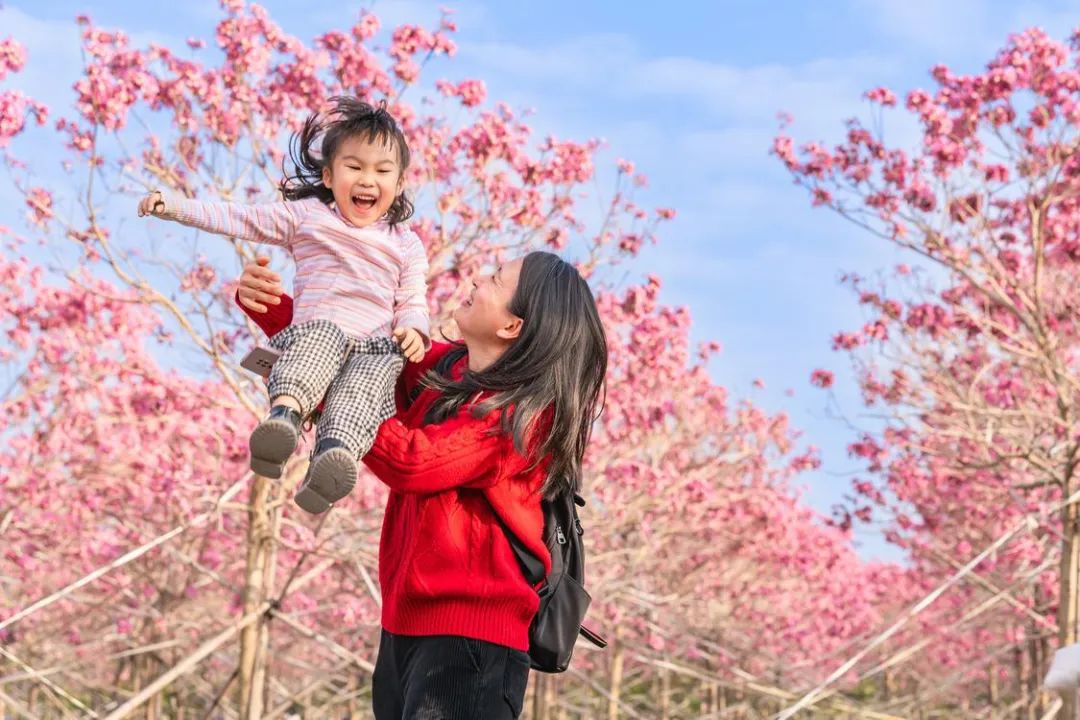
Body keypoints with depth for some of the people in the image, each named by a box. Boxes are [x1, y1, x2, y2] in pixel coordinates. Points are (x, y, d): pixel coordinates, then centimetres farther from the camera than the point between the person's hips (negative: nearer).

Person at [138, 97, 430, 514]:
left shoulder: (406, 245, 21)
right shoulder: (305, 216, 18)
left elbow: (412, 303, 16)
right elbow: (239, 219, 15)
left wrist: (414, 330, -9)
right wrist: (175, 207, 6)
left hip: (376, 347, 1)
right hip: (315, 335, -1)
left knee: (372, 374, -35)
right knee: (324, 334, -38)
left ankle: (335, 453, -64)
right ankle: (285, 415, -65)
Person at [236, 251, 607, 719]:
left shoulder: (527, 411, -17)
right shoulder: (443, 367, 8)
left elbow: (411, 462, -22)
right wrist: (267, 304, 2)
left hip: (468, 631, -9)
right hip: (407, 621, 9)